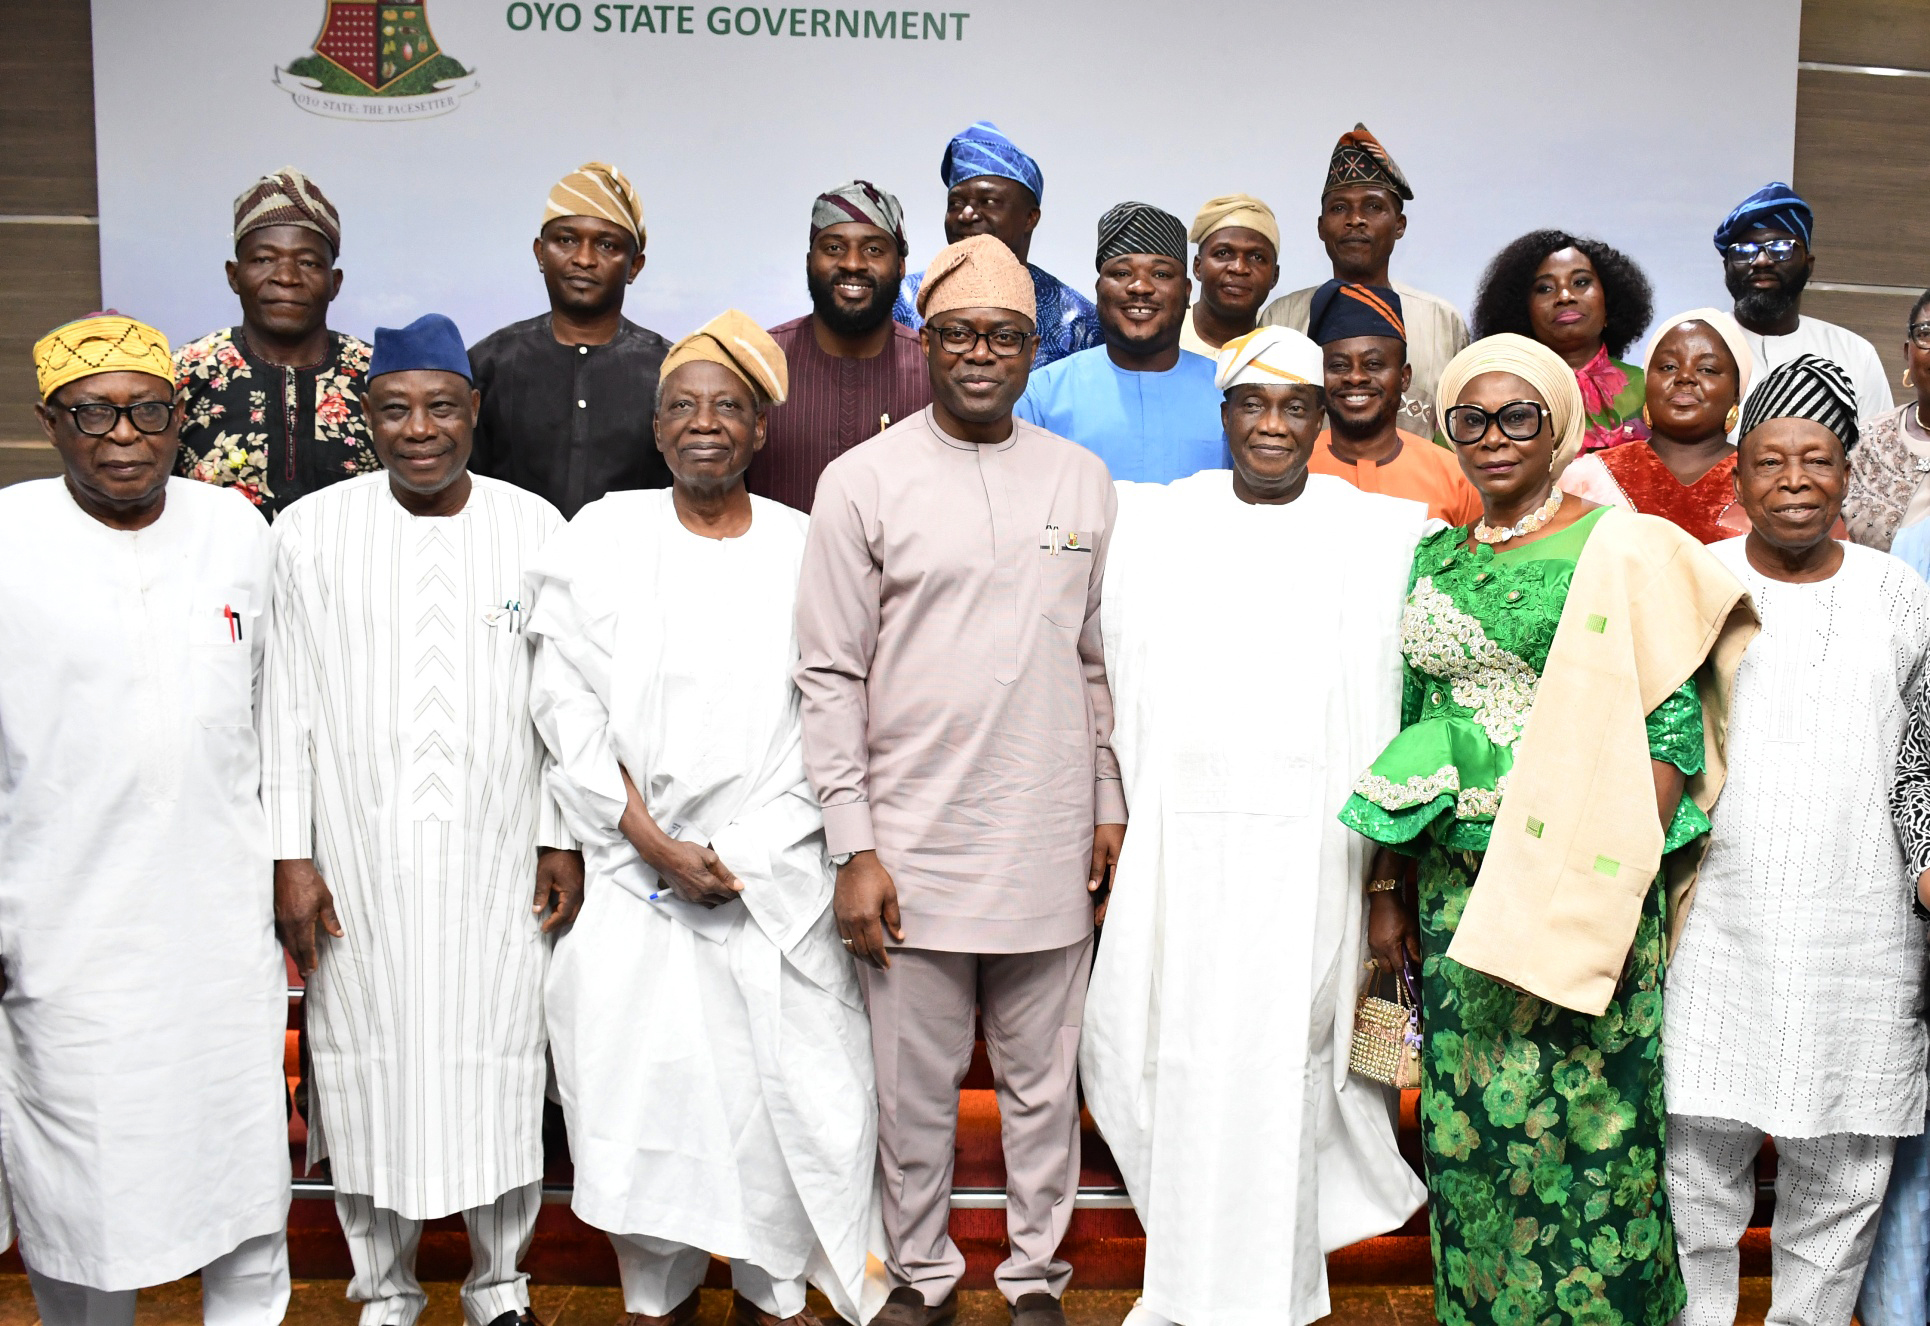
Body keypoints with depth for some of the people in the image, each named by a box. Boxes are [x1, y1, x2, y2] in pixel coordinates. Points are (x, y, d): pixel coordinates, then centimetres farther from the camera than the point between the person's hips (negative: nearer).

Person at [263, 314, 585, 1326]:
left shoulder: (534, 529, 1)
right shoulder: (308, 533, 0)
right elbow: (284, 706, 2)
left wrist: (565, 840, 2)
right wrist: (289, 855, -2)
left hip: (496, 861, 0)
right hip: (358, 863, 0)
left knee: (498, 1070, 7)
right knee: (368, 1070, 9)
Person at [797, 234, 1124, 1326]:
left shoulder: (1084, 480, 8)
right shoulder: (863, 481, -2)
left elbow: (1100, 660, 13)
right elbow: (830, 678, -3)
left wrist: (1111, 809, 10)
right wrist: (854, 846, -8)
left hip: (1050, 845, 2)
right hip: (914, 844, -2)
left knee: (1044, 1081, 13)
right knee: (915, 1088, 10)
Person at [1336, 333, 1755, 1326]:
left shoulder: (1623, 551, -4)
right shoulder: (1436, 559, 12)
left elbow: (1672, 733, -9)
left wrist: (1614, 894, -16)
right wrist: (1388, 889, 11)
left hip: (1576, 883, -4)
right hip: (1453, 883, 5)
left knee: (1577, 1122, 1)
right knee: (1464, 1119, 10)